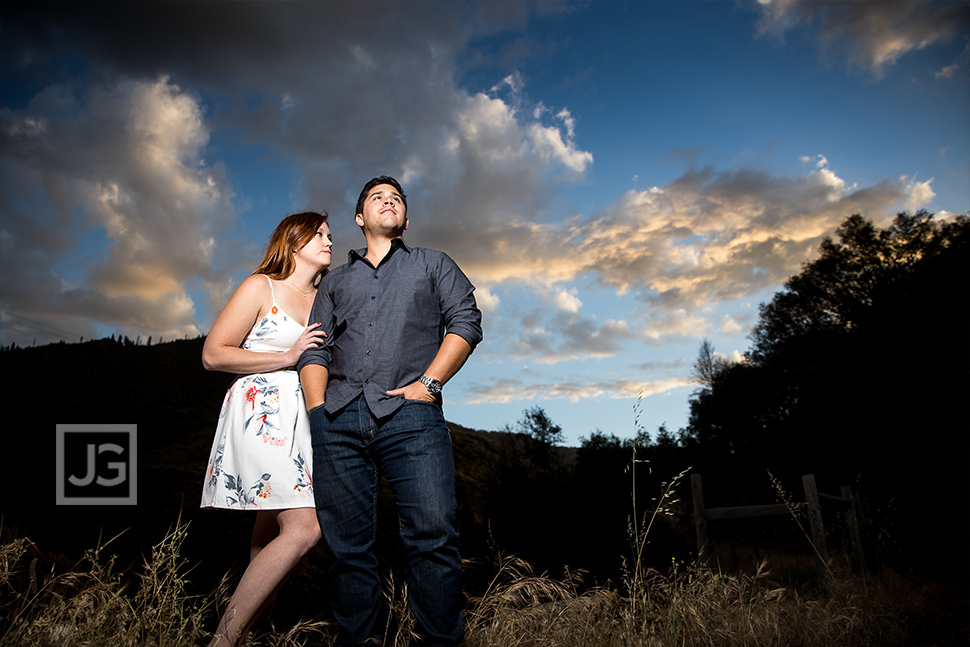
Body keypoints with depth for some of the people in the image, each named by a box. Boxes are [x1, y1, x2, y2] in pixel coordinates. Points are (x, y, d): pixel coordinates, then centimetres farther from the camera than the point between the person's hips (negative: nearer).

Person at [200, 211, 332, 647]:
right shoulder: (262, 287, 1)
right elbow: (212, 354, -4)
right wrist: (288, 357, -9)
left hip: (305, 419, 7)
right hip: (261, 411, -7)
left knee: (271, 536, 7)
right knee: (304, 527, -18)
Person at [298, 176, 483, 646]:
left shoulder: (433, 265, 22)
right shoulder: (335, 281, 28)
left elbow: (466, 322, 7)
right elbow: (314, 351, 17)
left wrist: (428, 383, -6)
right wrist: (318, 412, 1)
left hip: (409, 413, -2)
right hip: (339, 418, 3)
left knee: (433, 533, -14)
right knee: (346, 543, 2)